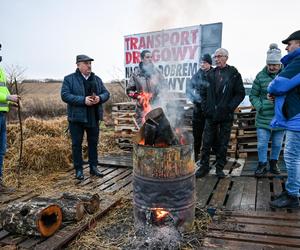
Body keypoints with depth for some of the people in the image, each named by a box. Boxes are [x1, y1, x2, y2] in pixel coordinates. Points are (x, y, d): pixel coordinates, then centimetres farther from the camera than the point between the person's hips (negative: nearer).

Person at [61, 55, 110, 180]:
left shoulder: (97, 79, 12)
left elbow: (106, 93, 11)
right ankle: (78, 170, 16)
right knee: (77, 144, 4)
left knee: (93, 143, 11)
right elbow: (65, 95, -13)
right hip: (77, 118, -4)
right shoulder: (69, 79, -3)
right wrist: (83, 100, -23)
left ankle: (93, 167, 24)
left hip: (93, 117, 4)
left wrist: (100, 98, -13)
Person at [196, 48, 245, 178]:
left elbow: (240, 94, -1)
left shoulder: (234, 74, 1)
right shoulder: (210, 74, 9)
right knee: (206, 142, 5)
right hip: (211, 114, 2)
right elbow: (203, 92, 13)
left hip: (226, 115, -2)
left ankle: (220, 167, 20)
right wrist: (205, 107, 1)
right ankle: (204, 166, 17)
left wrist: (230, 107, -12)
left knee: (223, 144, 7)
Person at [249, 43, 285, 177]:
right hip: (263, 118, -1)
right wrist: (259, 107, -12)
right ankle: (262, 165, 22)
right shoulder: (261, 76, -5)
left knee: (277, 144, 15)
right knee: (262, 144, 4)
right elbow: (253, 95, 3)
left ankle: (273, 162, 35)